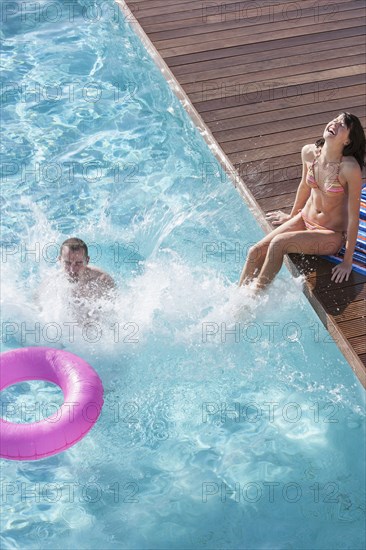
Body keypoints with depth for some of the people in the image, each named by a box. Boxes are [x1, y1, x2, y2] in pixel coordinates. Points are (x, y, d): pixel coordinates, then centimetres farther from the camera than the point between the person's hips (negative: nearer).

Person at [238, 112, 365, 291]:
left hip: (332, 235, -6)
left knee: (278, 243, -27)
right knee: (255, 252, -10)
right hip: (304, 220, 6)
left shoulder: (350, 168, -26)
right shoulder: (309, 152, -10)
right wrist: (291, 216, 25)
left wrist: (347, 262, -16)